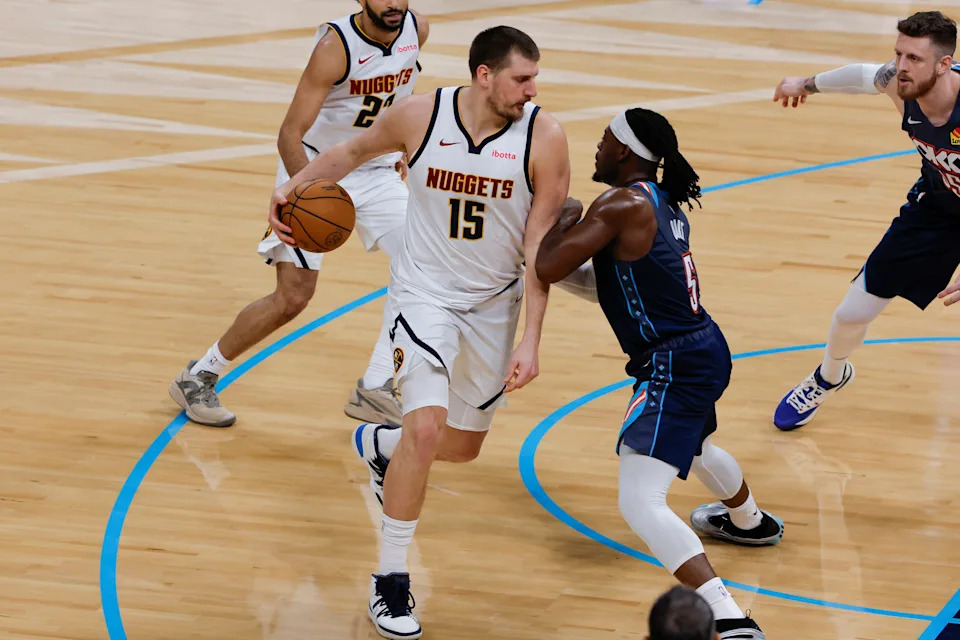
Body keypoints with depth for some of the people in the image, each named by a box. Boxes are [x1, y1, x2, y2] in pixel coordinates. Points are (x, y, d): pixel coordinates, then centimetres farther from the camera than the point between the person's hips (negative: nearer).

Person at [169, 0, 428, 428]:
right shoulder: (336, 46, -27)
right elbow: (290, 135, -32)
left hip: (378, 171, 6)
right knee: (293, 297, -10)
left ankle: (374, 390, -1)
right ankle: (197, 377, 7)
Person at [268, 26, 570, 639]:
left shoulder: (543, 136, -16)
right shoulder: (419, 116, -15)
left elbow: (540, 245, -14)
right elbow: (356, 150, 8)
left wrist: (531, 341, -18)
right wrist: (293, 186, -4)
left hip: (495, 302, 3)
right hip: (425, 291, -2)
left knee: (463, 446, 16)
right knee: (426, 427, -22)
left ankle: (380, 445, 52)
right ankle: (391, 579, -7)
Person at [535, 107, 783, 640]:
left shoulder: (621, 205, -18)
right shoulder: (665, 203, 10)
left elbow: (548, 268, -22)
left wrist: (566, 219, -3)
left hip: (673, 367, -10)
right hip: (705, 350, 10)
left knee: (640, 502, -16)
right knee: (694, 445, 41)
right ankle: (749, 522, 72)